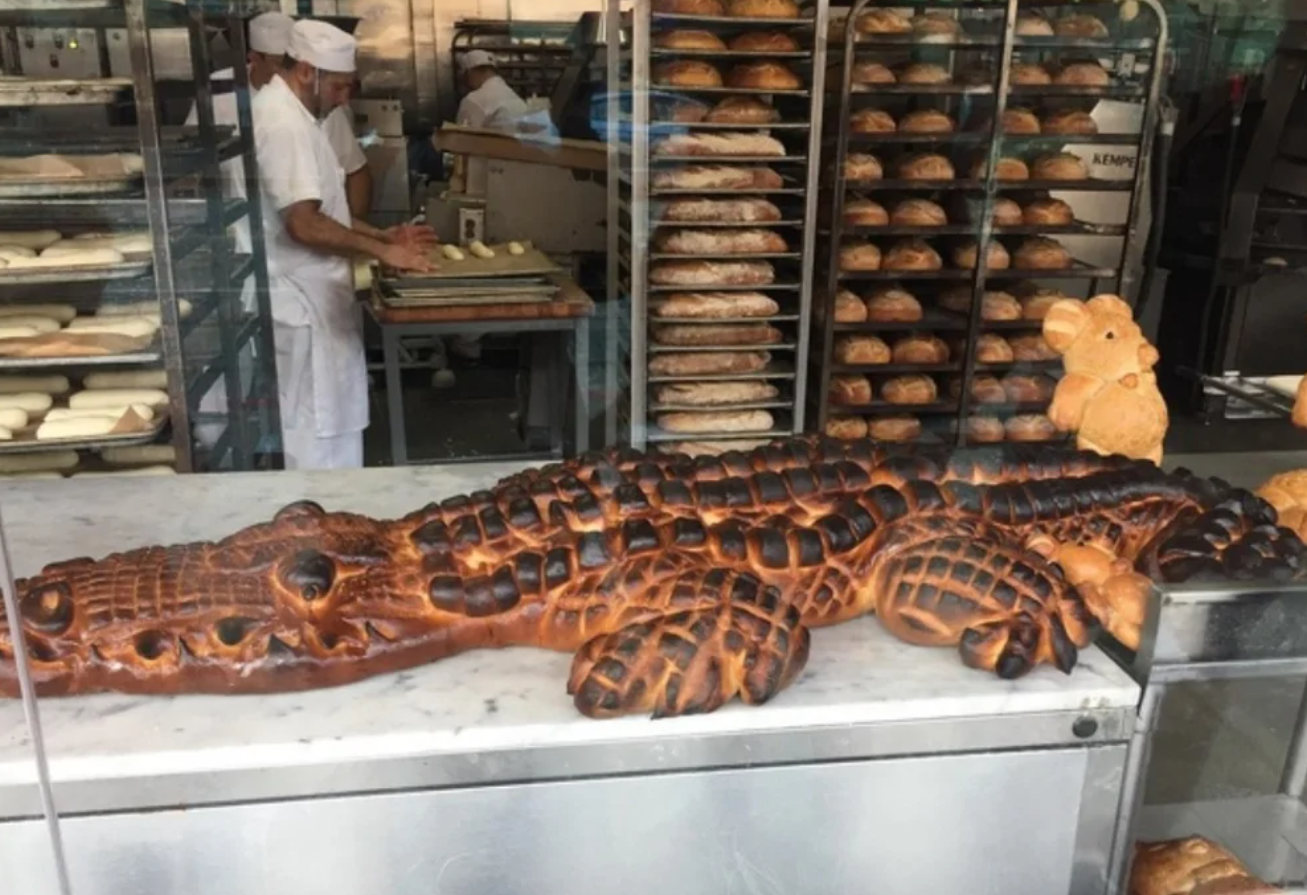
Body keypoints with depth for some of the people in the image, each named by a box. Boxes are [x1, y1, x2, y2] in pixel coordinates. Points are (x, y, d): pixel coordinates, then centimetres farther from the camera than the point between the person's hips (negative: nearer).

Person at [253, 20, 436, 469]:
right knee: (316, 433, 0)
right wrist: (379, 250, -18)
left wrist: (380, 234, 12)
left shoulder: (291, 114, 14)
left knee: (330, 424, 18)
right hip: (303, 304, -11)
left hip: (312, 299, 11)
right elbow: (304, 223, -26)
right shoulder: (284, 123, -19)